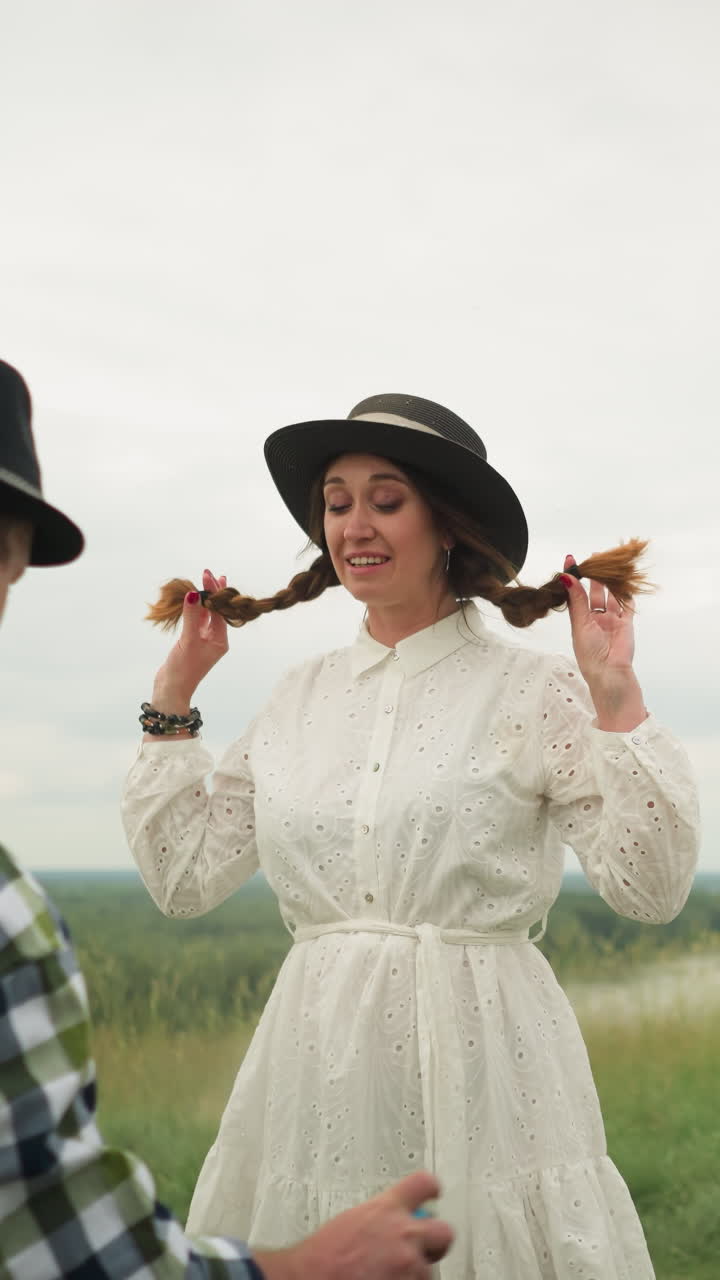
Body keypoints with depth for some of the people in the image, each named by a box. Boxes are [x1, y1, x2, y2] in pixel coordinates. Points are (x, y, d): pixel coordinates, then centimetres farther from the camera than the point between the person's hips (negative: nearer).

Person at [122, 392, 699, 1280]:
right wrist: (173, 696, 10)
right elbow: (183, 878, 10)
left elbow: (649, 889, -10)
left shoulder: (534, 692, -5)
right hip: (317, 1067, 4)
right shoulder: (302, 697, 9)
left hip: (477, 1062, -4)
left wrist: (616, 700, -16)